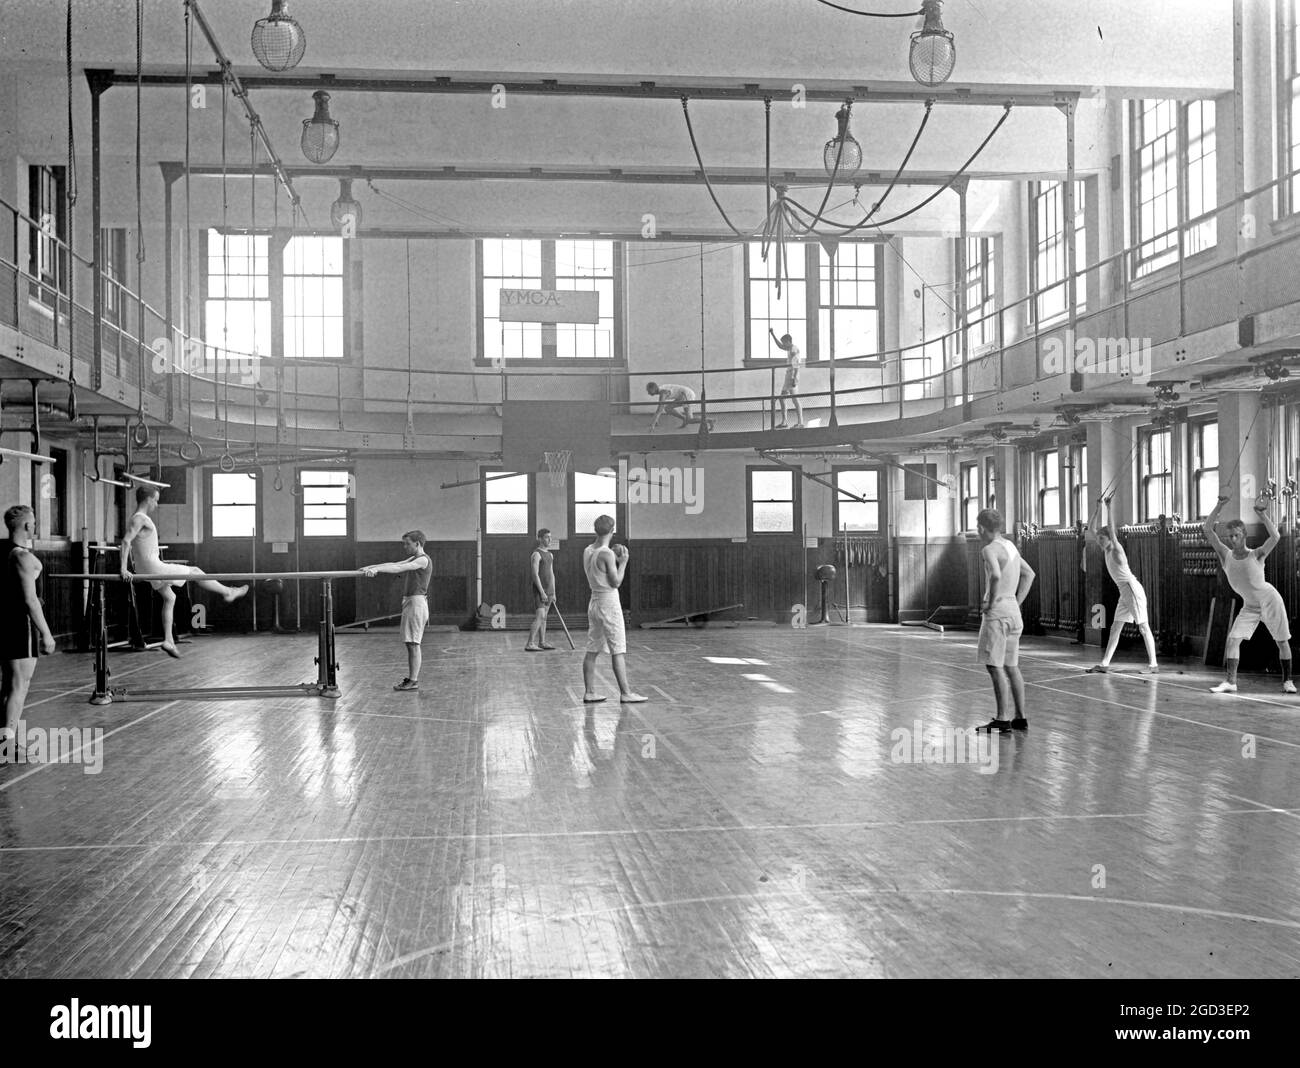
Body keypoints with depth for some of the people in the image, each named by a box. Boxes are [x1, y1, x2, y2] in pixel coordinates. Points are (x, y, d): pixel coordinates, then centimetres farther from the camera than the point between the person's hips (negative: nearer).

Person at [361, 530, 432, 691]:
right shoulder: (414, 559, 20)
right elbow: (394, 565, 16)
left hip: (416, 602, -10)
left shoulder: (423, 560, -11)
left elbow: (400, 568, -22)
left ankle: (413, 681, -8)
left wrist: (376, 569, -30)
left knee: (413, 643, -9)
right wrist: (372, 567, 7)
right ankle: (411, 678, 15)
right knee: (412, 643, 11)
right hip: (410, 602, 10)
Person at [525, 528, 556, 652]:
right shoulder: (536, 554, -12)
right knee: (539, 617, -15)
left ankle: (542, 642, 16)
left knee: (544, 617, 11)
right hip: (539, 590, -9)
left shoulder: (550, 555, 16)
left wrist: (553, 593, 15)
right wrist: (542, 592, -22)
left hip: (548, 591, 9)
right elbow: (535, 575, -18)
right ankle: (530, 644, -17)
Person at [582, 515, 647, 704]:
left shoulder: (587, 551, 7)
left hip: (595, 602, 8)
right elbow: (616, 582, -14)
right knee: (618, 651, -4)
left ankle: (589, 692, 11)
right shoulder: (607, 554, -16)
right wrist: (623, 562, -4)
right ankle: (625, 693, -3)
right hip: (609, 603, -8)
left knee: (592, 651, 9)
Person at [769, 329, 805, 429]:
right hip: (788, 376, 10)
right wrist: (773, 334, 35)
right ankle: (783, 422, 14)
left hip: (792, 376, -10)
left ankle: (800, 422, -11)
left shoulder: (794, 349, -10)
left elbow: (797, 365, -18)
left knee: (795, 399, -11)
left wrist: (794, 378, -24)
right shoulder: (791, 349, 18)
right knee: (781, 398, 11)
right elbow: (780, 346, 36)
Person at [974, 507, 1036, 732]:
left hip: (997, 613, -9)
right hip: (1014, 612, 9)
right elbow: (1029, 574, 24)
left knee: (995, 667, -5)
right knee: (1011, 667, 13)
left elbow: (996, 576, -31)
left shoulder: (989, 550, -13)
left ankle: (1002, 720, -4)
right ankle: (1021, 718, 15)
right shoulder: (1011, 547, 14)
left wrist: (990, 602, -18)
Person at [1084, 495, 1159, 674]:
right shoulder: (1106, 549, 9)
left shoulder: (1117, 549, -12)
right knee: (1115, 629, 7)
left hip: (1133, 590, -9)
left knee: (1143, 628, -6)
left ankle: (1153, 665, -4)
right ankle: (1104, 664, 8)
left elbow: (1111, 529, -29)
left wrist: (1109, 507, -28)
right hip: (1124, 592, 9)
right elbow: (1092, 529, 12)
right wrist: (1098, 508, 5)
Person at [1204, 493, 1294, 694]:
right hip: (1249, 606, 3)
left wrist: (1262, 513, -35)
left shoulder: (1256, 555, -15)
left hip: (1270, 600, -3)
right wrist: (1219, 506, -20)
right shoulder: (1226, 556, -7)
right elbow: (1208, 530, -13)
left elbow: (1275, 537, -33)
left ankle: (1287, 680, 18)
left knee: (1282, 641, 4)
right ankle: (1231, 681, -11)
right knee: (1233, 639, -11)